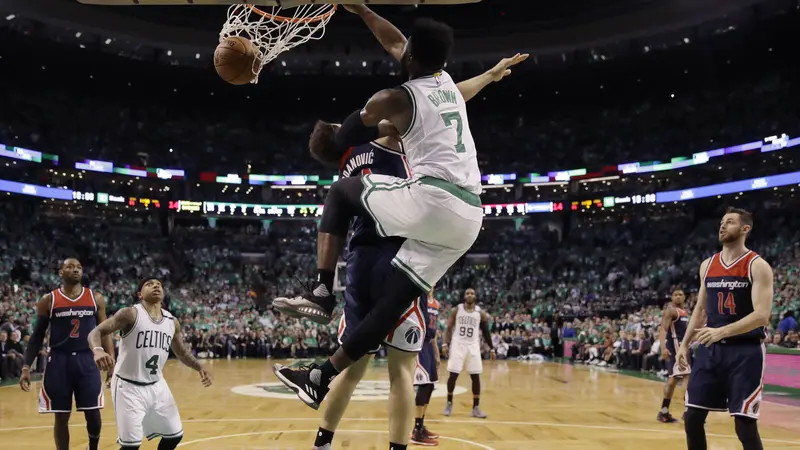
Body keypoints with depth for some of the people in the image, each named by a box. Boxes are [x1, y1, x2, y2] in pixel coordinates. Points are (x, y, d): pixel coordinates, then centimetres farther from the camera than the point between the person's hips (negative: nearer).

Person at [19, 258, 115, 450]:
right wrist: (26, 367, -3)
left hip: (87, 360, 1)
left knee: (93, 413, 2)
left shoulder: (96, 298, 5)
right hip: (59, 361, -1)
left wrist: (111, 359, -5)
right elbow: (37, 336, 5)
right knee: (61, 417, 4)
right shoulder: (48, 301, 2)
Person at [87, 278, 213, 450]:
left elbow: (182, 352, 18)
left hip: (156, 386, 7)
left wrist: (199, 368, 0)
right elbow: (96, 332, -18)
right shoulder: (131, 314, -13)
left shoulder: (172, 321, 5)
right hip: (129, 386, -6)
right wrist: (98, 350, -40)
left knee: (174, 435, 12)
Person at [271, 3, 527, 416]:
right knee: (392, 301, 12)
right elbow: (395, 44, 38)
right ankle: (321, 378, 18)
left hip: (430, 200, -7)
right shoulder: (447, 82, 21)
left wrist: (384, 128, 29)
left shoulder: (394, 99, 0)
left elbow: (341, 140, 12)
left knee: (341, 192, 17)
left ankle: (322, 292, 7)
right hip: (468, 218, 8)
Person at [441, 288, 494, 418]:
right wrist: (445, 344, -9)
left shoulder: (480, 313, 4)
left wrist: (492, 349, 8)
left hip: (473, 346, 1)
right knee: (453, 375, -2)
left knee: (475, 377, -1)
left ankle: (476, 408, 6)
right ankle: (449, 404, 15)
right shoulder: (457, 310, 2)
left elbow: (486, 332, 11)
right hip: (457, 345, -1)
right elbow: (449, 328, 2)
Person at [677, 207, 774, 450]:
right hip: (710, 349, 6)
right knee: (692, 418, 5)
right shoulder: (707, 265, 10)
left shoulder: (758, 266, -9)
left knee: (745, 425, -6)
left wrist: (722, 331, -30)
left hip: (745, 352, -6)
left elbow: (762, 315, -18)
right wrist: (685, 344, 11)